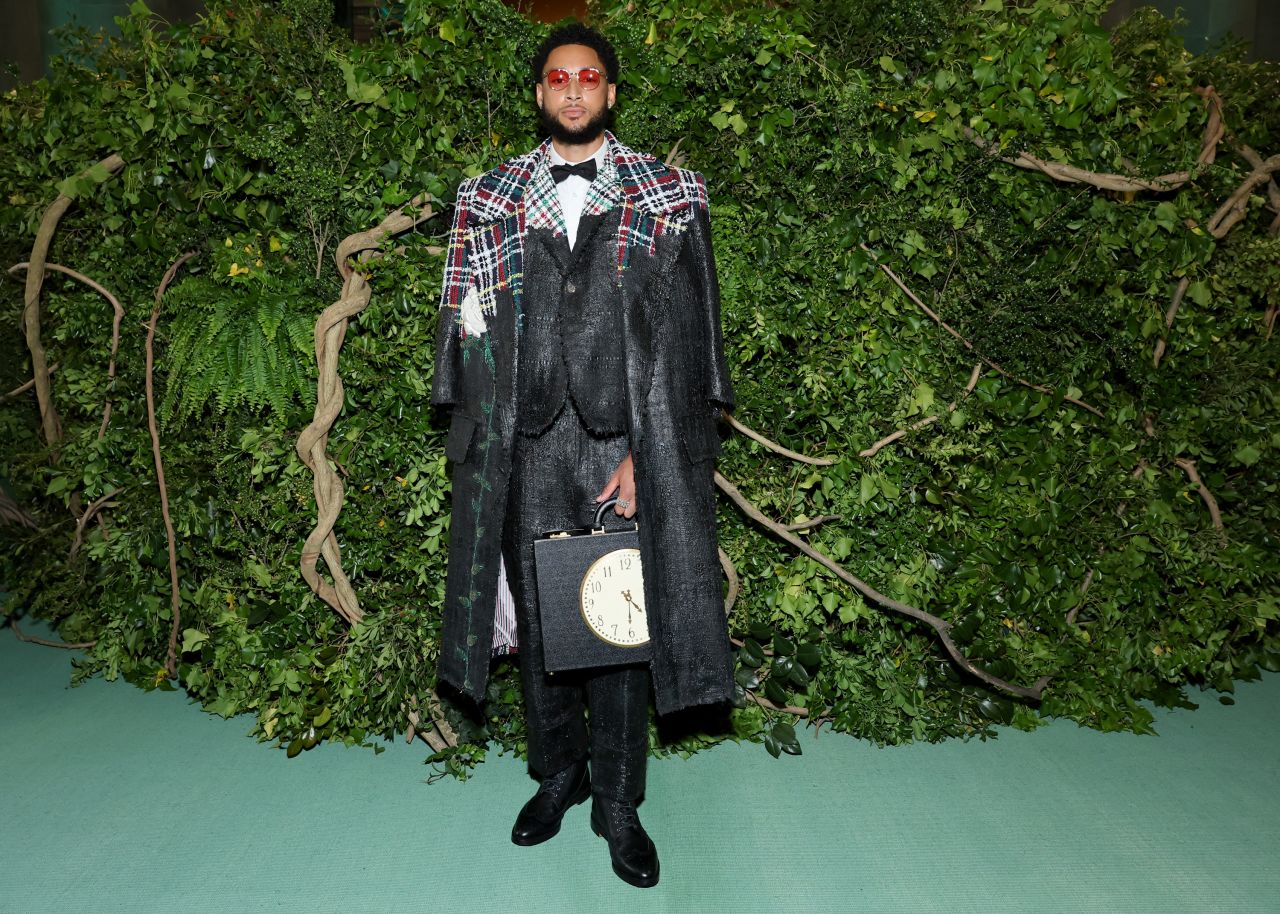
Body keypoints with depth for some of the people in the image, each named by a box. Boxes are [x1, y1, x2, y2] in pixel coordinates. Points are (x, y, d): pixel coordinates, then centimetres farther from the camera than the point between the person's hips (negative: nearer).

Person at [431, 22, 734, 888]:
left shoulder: (667, 197, 5)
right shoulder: (492, 199, 11)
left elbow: (679, 338, -1)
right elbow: (472, 331, 9)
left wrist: (644, 453, -9)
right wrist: (480, 443, 1)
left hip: (624, 444, -1)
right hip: (529, 449, 2)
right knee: (538, 613, 10)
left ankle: (618, 802, 20)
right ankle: (559, 772, 31)